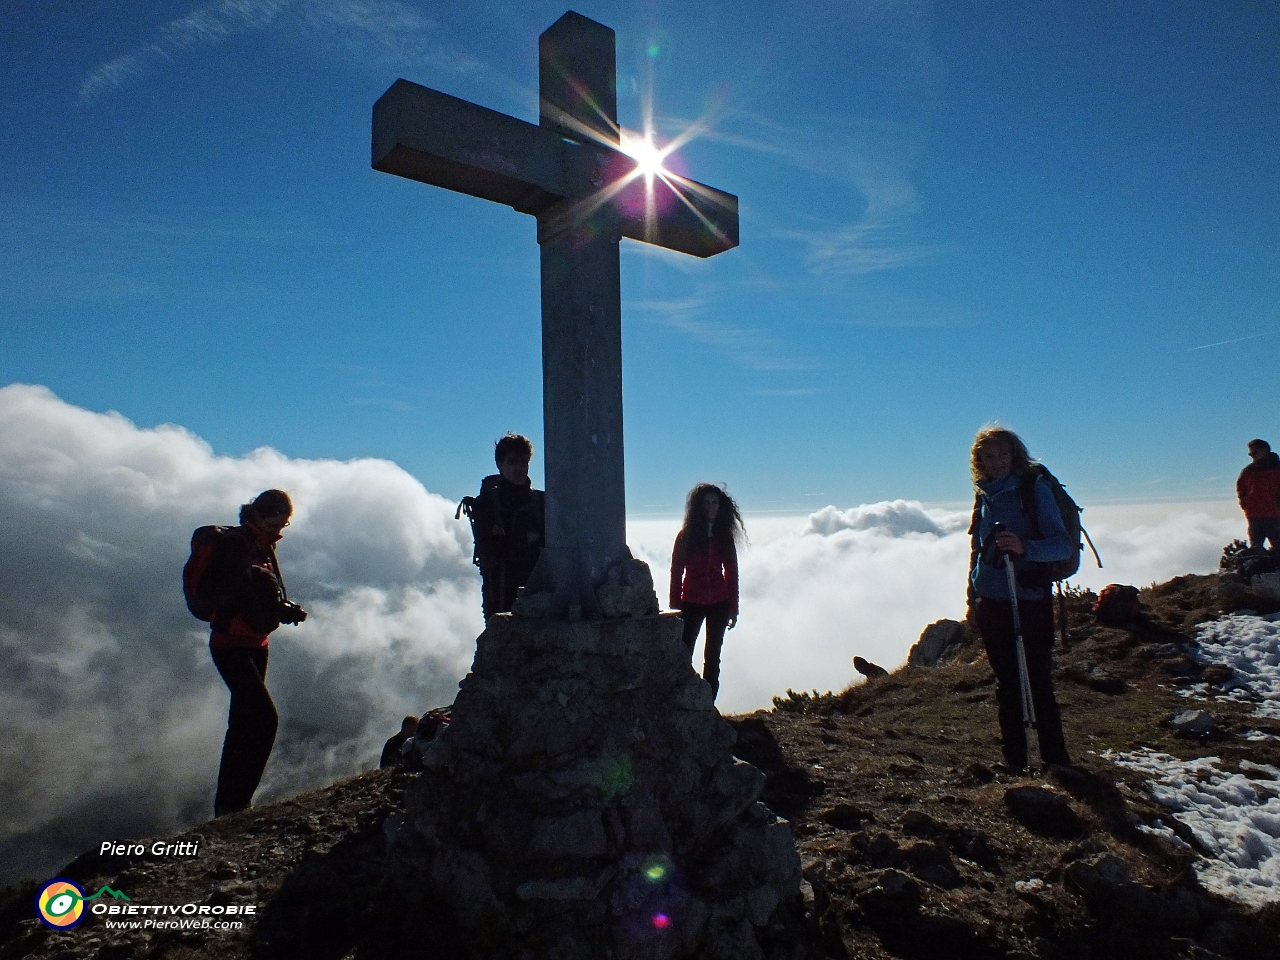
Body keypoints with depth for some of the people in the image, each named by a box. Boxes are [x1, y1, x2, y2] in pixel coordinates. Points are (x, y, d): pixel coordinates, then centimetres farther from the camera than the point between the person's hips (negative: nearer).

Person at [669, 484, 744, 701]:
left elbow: (732, 573, 8)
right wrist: (675, 606, -6)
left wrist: (733, 608, 6)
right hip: (691, 603, -3)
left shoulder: (725, 536, 5)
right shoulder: (687, 535, -2)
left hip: (719, 604, 3)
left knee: (712, 658, 8)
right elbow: (676, 572, -2)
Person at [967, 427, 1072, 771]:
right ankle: (1014, 762, 23)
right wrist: (972, 599, 18)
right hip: (991, 604, 5)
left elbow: (1063, 545, -12)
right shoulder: (985, 496, 11)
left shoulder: (1034, 489, -5)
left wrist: (1024, 547, -30)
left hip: (1029, 602, -5)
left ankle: (1056, 764, 9)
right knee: (1006, 685, 12)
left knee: (1037, 685, -4)